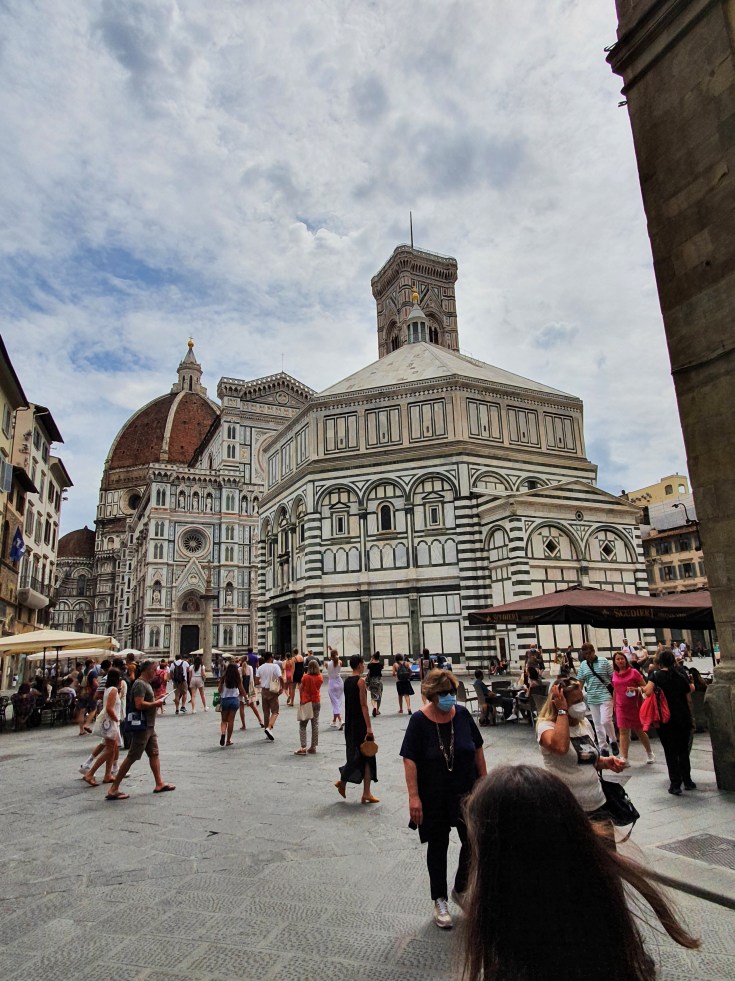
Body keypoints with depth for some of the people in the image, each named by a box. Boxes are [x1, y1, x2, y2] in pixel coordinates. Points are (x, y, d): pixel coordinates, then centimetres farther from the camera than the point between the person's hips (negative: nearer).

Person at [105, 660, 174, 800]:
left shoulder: (146, 684, 15)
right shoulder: (140, 684, -17)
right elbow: (139, 704, -28)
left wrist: (157, 699, 9)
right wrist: (155, 703, -16)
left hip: (149, 726, 10)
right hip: (142, 727, -10)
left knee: (154, 753, 13)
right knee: (131, 757, -5)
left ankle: (159, 784, 20)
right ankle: (113, 789, 1)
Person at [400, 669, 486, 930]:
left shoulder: (462, 714, -8)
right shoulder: (419, 720, -17)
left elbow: (477, 750, 3)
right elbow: (410, 760, -15)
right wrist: (414, 796, -18)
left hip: (466, 791, 3)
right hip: (434, 796, -3)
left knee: (473, 842, 8)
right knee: (437, 846, 12)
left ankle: (461, 890, 35)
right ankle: (440, 900, 31)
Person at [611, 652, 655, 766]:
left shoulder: (633, 672, -6)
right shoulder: (614, 675, 5)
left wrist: (636, 689, -23)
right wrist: (614, 705, 17)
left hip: (635, 706, -2)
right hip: (621, 707, 3)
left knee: (640, 731, 10)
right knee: (623, 732, -4)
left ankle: (649, 753, 33)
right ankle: (624, 759, -4)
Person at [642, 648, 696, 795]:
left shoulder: (655, 675, -8)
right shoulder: (681, 676, 2)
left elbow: (648, 692, -23)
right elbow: (688, 699, 7)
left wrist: (642, 689, -1)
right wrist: (690, 718, 18)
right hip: (683, 719, 3)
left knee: (670, 752, 5)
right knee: (683, 750, 16)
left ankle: (675, 784, 4)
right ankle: (687, 781, 24)